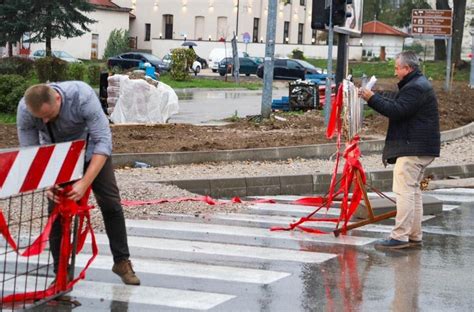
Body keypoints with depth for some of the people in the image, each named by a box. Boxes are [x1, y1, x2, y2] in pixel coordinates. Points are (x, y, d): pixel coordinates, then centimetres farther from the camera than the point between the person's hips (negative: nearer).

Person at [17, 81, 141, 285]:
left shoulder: (83, 96, -39)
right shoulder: (24, 110, -31)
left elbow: (103, 141, -37)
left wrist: (85, 183, -43)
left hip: (90, 149, -1)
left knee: (110, 203, -3)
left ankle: (122, 262, 12)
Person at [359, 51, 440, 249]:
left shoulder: (415, 88, -15)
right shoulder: (419, 84, 22)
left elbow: (396, 110, -22)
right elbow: (398, 107, 19)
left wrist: (372, 98, -17)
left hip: (412, 149, -12)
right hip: (421, 148, 12)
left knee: (404, 191, -12)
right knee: (413, 191, 14)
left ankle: (400, 236, -14)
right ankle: (414, 236, 18)